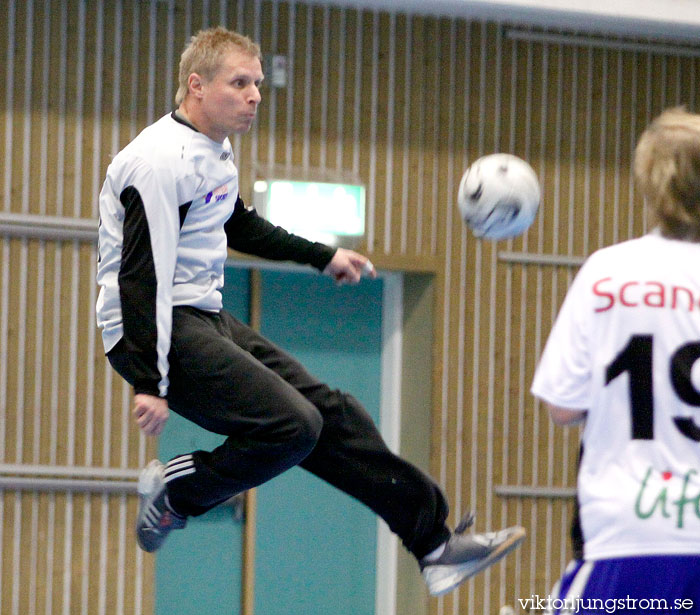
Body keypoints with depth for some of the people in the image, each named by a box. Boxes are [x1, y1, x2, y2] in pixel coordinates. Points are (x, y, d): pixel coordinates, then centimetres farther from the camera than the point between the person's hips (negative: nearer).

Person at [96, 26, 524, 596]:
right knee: (292, 426, -22)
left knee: (331, 413, 8)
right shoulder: (163, 161, -18)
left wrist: (323, 257, 40)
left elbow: (240, 226, 35)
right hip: (155, 333, -10)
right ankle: (174, 492, -2)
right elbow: (142, 276, -23)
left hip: (206, 320, 10)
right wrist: (150, 383, -27)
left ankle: (435, 543, 12)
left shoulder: (216, 151, 14)